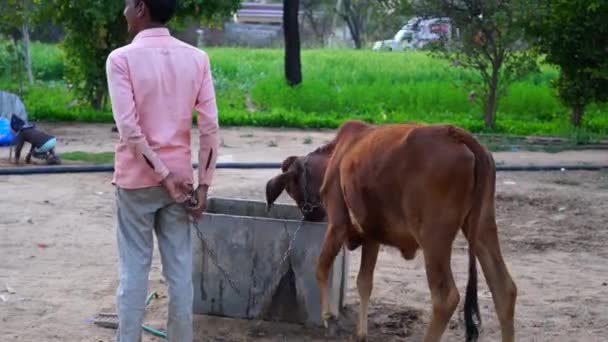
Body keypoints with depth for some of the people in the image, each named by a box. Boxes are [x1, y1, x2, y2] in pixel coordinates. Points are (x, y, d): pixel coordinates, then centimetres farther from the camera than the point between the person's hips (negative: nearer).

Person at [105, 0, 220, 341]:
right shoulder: (197, 58, 0)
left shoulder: (122, 59, -10)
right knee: (180, 270, 7)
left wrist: (163, 175, -10)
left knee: (134, 270, 4)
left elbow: (129, 128, -16)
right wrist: (204, 185, 0)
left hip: (137, 178, -3)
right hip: (181, 175, 3)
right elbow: (211, 127, -4)